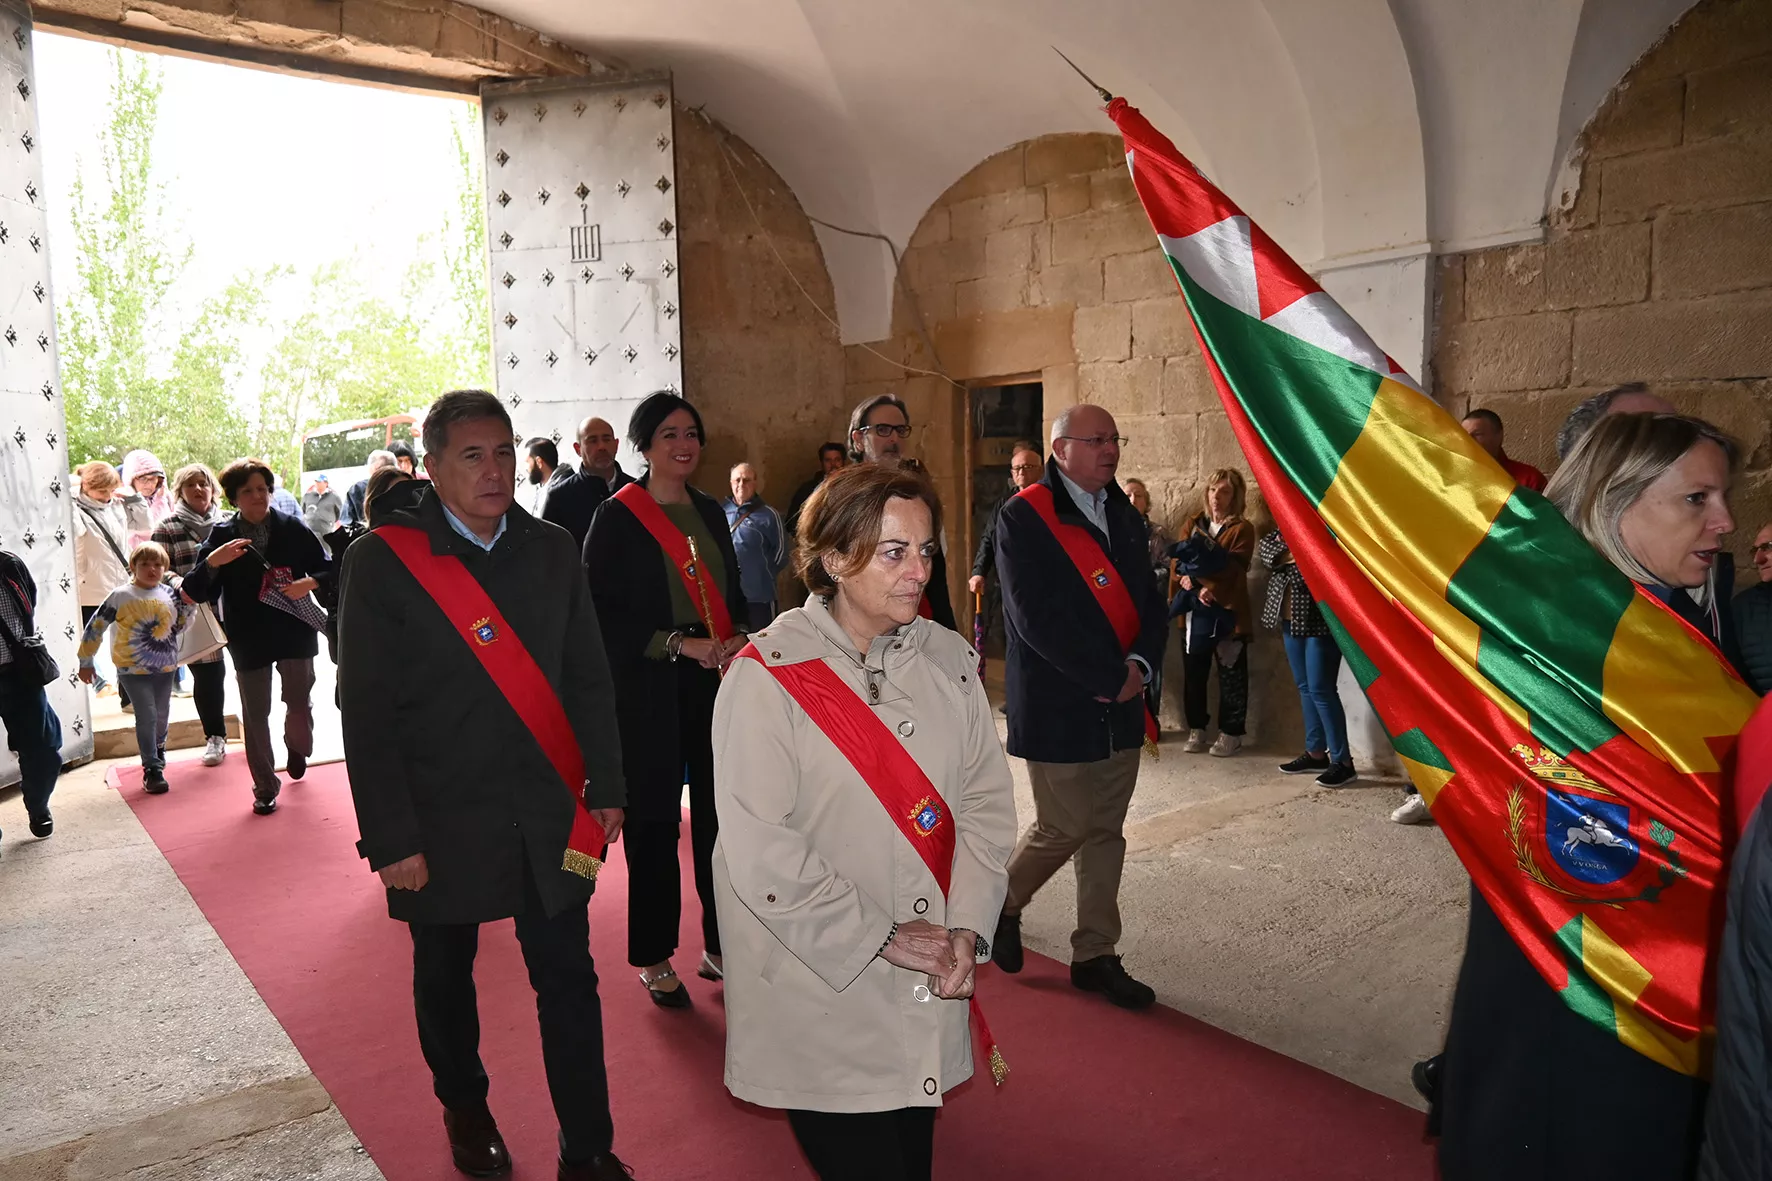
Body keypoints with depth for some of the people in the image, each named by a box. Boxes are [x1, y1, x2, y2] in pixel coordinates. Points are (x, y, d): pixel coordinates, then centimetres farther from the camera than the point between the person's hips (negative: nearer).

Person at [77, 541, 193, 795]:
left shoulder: (170, 594, 0)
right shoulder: (121, 596, -10)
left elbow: (179, 628, 8)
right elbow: (95, 627, -5)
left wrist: (187, 604, -8)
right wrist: (85, 661, -2)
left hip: (165, 668, 4)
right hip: (134, 670, -4)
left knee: (162, 715, 18)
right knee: (147, 716, -9)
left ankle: (158, 750, 44)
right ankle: (152, 770, -4)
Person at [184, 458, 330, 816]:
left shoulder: (293, 528, -1)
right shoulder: (222, 535, -1)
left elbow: (327, 569, 5)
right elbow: (196, 592, -5)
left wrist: (311, 582, -16)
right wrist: (212, 562, -23)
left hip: (295, 632, 0)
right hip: (249, 639, 0)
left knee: (300, 702, 7)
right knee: (255, 715, 7)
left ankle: (296, 746, 41)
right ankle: (265, 787, 19)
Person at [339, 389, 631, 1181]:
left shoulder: (550, 551, 2)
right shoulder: (381, 561, -9)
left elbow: (589, 679, 6)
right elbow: (366, 714, -10)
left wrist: (605, 787, 4)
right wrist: (392, 839, -11)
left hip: (547, 812, 2)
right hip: (443, 820, -2)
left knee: (568, 977, 6)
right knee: (445, 975, 18)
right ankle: (465, 1108, 44)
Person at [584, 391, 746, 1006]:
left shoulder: (711, 512, 12)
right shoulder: (616, 517, -5)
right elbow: (603, 613, -9)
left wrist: (738, 638, -3)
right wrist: (681, 643, -16)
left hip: (715, 681, 5)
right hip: (648, 690, -5)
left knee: (720, 813, 6)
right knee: (653, 821, 3)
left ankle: (720, 947, 22)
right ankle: (654, 959, 19)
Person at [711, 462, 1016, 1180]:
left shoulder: (947, 660, 1)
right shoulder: (768, 676, -14)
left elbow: (986, 799, 4)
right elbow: (758, 847, -18)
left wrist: (967, 928, -7)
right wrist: (882, 938, -14)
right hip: (818, 999, -4)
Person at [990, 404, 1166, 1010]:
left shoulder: (1124, 515, 12)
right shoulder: (1024, 517, -10)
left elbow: (1149, 600, 11)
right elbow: (1038, 620, -18)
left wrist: (1141, 663, -8)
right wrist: (1111, 678, -16)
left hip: (1121, 704, 7)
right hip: (1058, 705, -7)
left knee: (1106, 831, 11)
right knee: (1063, 828, 0)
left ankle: (1096, 955, 23)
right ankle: (1001, 904, 28)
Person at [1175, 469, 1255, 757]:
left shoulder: (1242, 529, -1)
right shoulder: (1193, 525, 11)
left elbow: (1233, 572, -11)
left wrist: (1196, 574, -20)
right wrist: (1198, 590, -14)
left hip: (1228, 612, -3)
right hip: (1195, 612, 4)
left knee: (1231, 676, 3)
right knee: (1194, 674, 8)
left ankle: (1231, 732, 13)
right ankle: (1196, 729, 20)